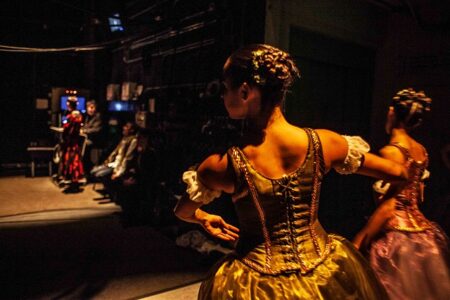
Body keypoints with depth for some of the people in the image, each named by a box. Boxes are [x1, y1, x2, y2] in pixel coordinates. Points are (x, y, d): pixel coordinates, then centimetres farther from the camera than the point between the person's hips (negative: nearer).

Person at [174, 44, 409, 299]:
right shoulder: (323, 142, -17)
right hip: (323, 274, 3)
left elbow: (183, 212, -2)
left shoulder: (222, 165, -23)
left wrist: (205, 218, 20)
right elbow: (397, 172, -1)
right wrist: (408, 175, 22)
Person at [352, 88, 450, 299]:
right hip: (422, 231, 8)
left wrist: (359, 241, -16)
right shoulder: (421, 150, 6)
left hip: (396, 234, -8)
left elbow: (387, 207, -20)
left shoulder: (391, 151, -16)